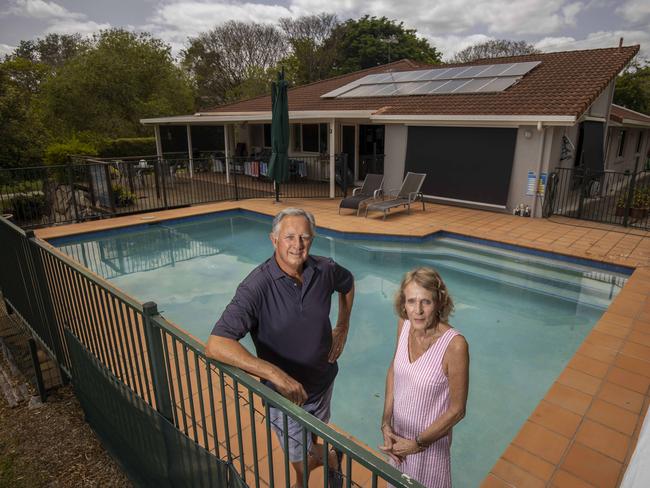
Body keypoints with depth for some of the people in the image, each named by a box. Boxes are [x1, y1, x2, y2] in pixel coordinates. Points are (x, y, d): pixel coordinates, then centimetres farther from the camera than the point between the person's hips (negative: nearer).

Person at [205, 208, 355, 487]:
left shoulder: (325, 270, -15)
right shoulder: (257, 286, -31)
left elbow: (347, 283, 10)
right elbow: (216, 345, -38)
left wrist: (343, 327, 3)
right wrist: (276, 374, -42)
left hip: (323, 379, 4)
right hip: (284, 391, -4)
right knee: (301, 456, 20)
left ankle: (316, 457, 67)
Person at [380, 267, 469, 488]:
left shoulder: (454, 345, -30)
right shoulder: (404, 325, -15)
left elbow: (457, 410, -20)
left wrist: (418, 444, -12)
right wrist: (386, 425, -4)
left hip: (430, 441, -4)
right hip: (398, 432, 5)